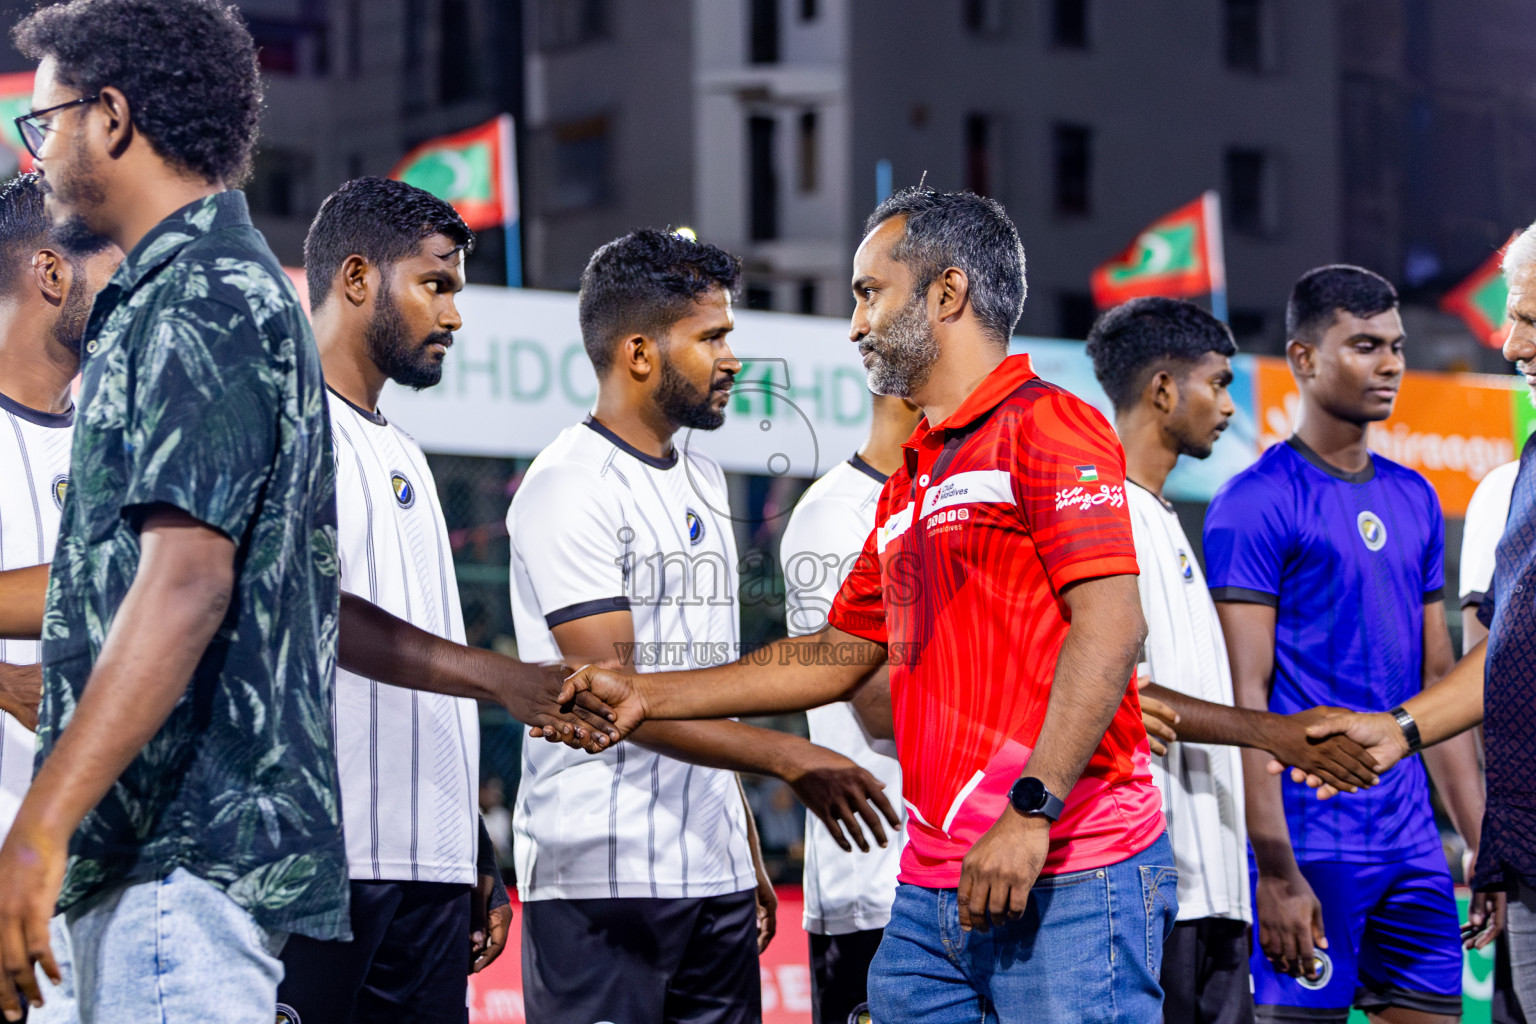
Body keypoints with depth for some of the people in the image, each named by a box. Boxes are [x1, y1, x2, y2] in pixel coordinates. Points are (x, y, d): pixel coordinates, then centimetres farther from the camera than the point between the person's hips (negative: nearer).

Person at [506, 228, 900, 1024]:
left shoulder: (704, 482, 17)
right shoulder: (570, 486, -10)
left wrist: (745, 851, 17)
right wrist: (789, 759, -22)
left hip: (715, 874, 8)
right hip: (600, 876, -8)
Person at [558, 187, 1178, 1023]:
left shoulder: (1046, 428, -6)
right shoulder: (911, 480, 23)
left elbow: (1110, 625, -17)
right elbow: (839, 654, 27)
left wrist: (1030, 811, -23)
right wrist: (647, 695, 23)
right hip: (933, 889, 8)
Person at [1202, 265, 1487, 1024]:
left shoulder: (1415, 501, 15)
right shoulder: (1255, 504, -8)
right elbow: (1245, 696, -12)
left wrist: (1484, 841, 14)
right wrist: (1275, 869, -18)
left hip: (1411, 840, 7)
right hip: (1309, 840, -7)